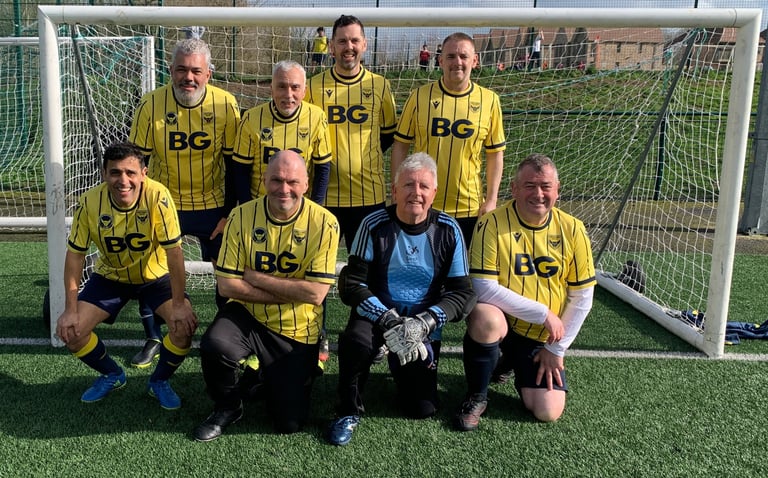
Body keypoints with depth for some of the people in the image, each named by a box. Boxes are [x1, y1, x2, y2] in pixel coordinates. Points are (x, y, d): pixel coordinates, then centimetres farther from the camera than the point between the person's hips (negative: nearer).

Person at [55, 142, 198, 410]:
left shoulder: (157, 196, -30)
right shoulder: (90, 203, -22)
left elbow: (173, 251, -26)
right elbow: (75, 255, -12)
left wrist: (179, 305, -24)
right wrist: (70, 310, -13)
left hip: (156, 276, -2)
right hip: (110, 277, 2)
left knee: (185, 325, -24)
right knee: (70, 331, -10)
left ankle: (159, 381, 6)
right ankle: (113, 375, 20)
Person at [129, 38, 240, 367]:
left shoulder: (225, 104, -12)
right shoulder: (151, 105, -13)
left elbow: (234, 164, -5)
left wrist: (230, 213, -6)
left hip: (212, 204, 0)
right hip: (162, 204, 1)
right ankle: (153, 340, 23)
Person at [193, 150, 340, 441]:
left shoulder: (324, 223, -14)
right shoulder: (242, 216, -10)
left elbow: (315, 293, -19)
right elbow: (227, 285, -12)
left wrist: (255, 277, -17)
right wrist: (291, 292, -17)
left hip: (297, 332, 0)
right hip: (247, 316, 1)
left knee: (289, 423, -2)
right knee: (214, 346, -33)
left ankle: (269, 376, 32)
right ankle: (227, 408, 1)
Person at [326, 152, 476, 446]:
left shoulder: (448, 230, -5)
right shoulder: (375, 226, -10)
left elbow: (461, 292, -4)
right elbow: (351, 284, -12)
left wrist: (424, 322, -20)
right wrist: (388, 320, -25)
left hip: (425, 323, 2)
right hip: (377, 312, -1)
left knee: (422, 409, -4)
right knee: (355, 341, -36)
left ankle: (401, 368, 31)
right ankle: (349, 412, -8)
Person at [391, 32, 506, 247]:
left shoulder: (489, 100, 1)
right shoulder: (420, 96, -1)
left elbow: (495, 153, 6)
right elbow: (400, 146, 3)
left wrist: (491, 200, 1)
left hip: (470, 208, 1)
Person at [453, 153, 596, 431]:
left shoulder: (572, 230, -4)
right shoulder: (493, 224, -15)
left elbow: (582, 297, 1)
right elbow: (483, 288, -22)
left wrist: (556, 349, -1)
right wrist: (543, 313, -21)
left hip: (543, 339, 3)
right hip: (501, 322, -3)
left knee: (548, 413, -10)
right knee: (485, 318, -38)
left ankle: (512, 364, 25)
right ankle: (476, 397, -9)